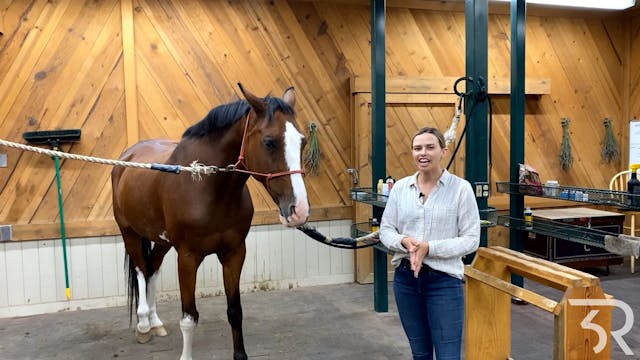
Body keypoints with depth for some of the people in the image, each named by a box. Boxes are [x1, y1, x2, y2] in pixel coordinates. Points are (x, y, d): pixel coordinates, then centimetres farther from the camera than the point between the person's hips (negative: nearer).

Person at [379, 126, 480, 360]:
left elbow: (471, 240, -9)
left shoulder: (461, 188, -8)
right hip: (405, 279, 4)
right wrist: (403, 242, -16)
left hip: (444, 281, -4)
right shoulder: (400, 187, 2)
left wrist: (429, 248, -20)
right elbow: (385, 230, 5)